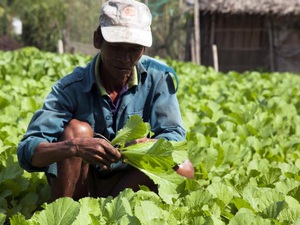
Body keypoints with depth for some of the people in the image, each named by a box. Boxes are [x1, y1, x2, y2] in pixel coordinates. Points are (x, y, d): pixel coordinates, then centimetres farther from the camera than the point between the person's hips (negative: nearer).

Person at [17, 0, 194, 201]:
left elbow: (175, 137, -16)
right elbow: (28, 152, -27)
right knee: (77, 129, -28)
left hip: (126, 183, 2)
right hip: (78, 184, -2)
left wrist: (149, 145, -42)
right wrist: (76, 147, -48)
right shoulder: (71, 88, -18)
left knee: (182, 168, -24)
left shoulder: (159, 77, -11)